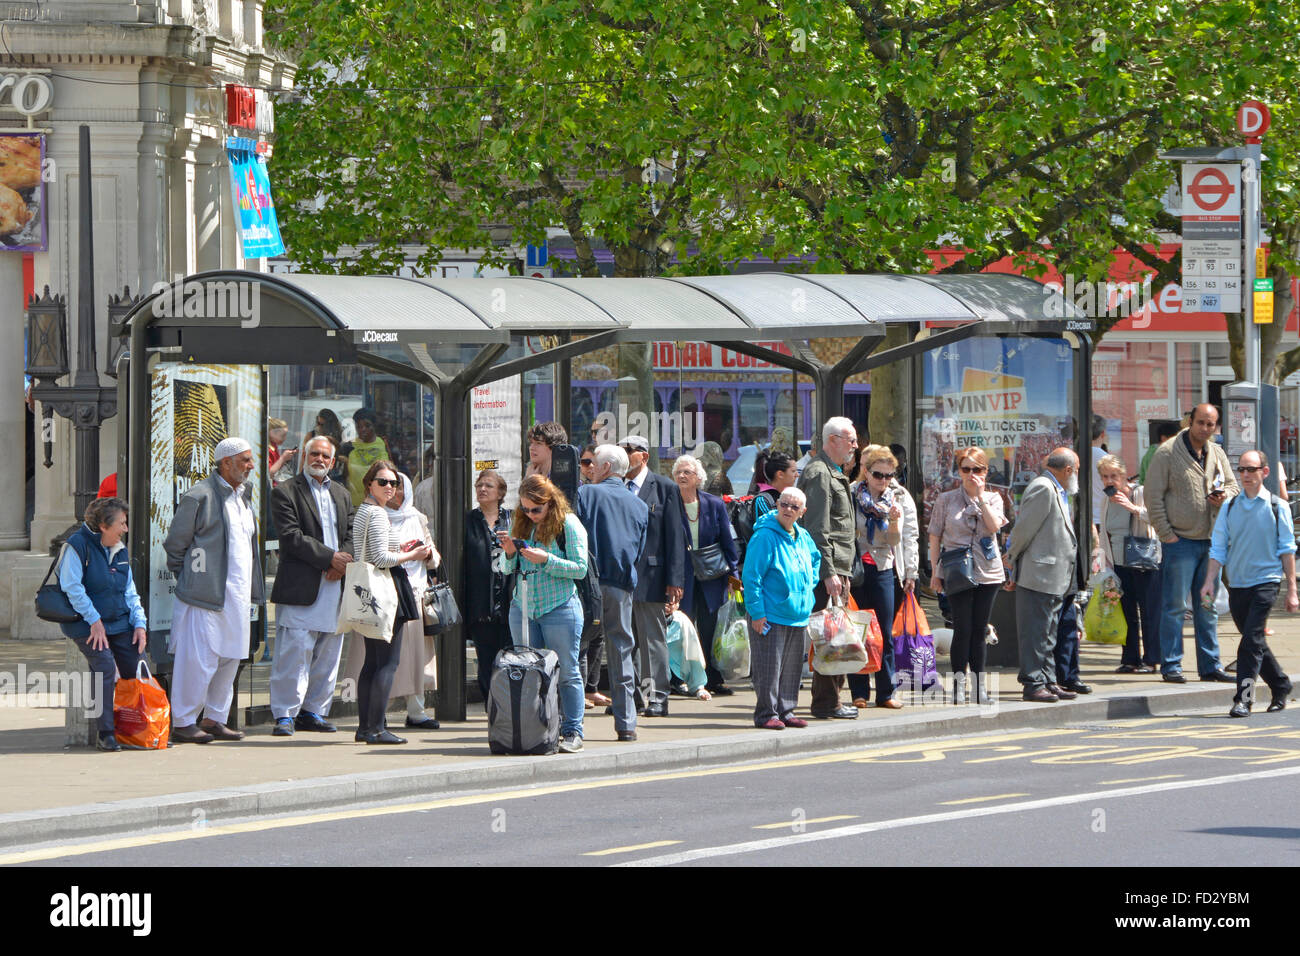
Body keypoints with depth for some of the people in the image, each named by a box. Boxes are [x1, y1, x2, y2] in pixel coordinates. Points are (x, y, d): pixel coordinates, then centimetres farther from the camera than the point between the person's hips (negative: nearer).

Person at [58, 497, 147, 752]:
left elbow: (129, 592, 18)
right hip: (86, 624, -7)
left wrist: (139, 623, 4)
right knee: (105, 665, -25)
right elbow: (72, 587, -16)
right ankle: (105, 734, -22)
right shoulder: (78, 545, -9)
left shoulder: (120, 550, 14)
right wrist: (94, 620, -18)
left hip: (119, 623, 7)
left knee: (138, 669, -5)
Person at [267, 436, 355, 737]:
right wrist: (329, 557, -14)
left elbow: (351, 536, 14)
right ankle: (285, 715, -6)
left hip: (335, 586, 6)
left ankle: (313, 711, 15)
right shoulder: (285, 492, 0)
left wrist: (343, 562, -6)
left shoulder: (342, 495, 20)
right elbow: (292, 536, -10)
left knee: (327, 655, 7)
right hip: (301, 586, -6)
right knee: (294, 652, -9)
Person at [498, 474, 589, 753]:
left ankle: (572, 732, 3)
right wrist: (510, 554, -5)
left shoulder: (568, 524, -5)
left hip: (560, 608, -6)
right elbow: (508, 569, 17)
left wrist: (546, 560, -19)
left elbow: (580, 568, -9)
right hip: (523, 609, 6)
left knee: (566, 672, -2)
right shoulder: (521, 524, 11)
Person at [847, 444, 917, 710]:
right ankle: (859, 693, 7)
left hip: (884, 569, 1)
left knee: (885, 633, 1)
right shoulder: (851, 495, 1)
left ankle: (886, 693, 7)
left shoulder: (901, 498, 3)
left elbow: (908, 539, 4)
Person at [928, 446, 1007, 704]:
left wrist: (981, 497, -11)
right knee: (963, 629, -7)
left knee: (979, 630, 6)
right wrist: (935, 571, -1)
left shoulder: (993, 499, 9)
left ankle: (979, 685, 11)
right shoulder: (946, 500, 4)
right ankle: (958, 684, -2)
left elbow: (994, 526, -10)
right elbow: (935, 537, 5)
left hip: (988, 573, 2)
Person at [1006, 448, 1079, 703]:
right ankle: (1033, 684, -5)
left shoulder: (1058, 492, 18)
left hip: (1056, 580, 10)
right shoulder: (1042, 489, -14)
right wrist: (1013, 560, -5)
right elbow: (1024, 529, -15)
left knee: (1049, 634, 13)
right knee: (1036, 632, -6)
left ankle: (1049, 682, 17)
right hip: (1039, 577, -10)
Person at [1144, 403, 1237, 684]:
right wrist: (1166, 533, -13)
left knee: (1208, 607, 10)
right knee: (1175, 606, -5)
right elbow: (1153, 497, -8)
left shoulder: (1217, 454, 11)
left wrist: (1224, 496, -3)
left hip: (1210, 541, 6)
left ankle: (1210, 666, 16)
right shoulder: (1168, 453, -8)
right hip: (1180, 541, -6)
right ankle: (1171, 666, 0)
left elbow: (1232, 485, 21)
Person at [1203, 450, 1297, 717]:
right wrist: (1210, 581, -2)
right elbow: (1218, 548, 9)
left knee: (1251, 642, -15)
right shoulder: (1229, 508, 8)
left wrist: (1291, 590, 1)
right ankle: (1280, 686, 29)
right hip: (1237, 583, 4)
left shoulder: (1277, 508, 0)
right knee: (1255, 643, 11)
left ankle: (1243, 699, -16)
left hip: (1265, 581, -4)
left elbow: (1287, 550, 3)